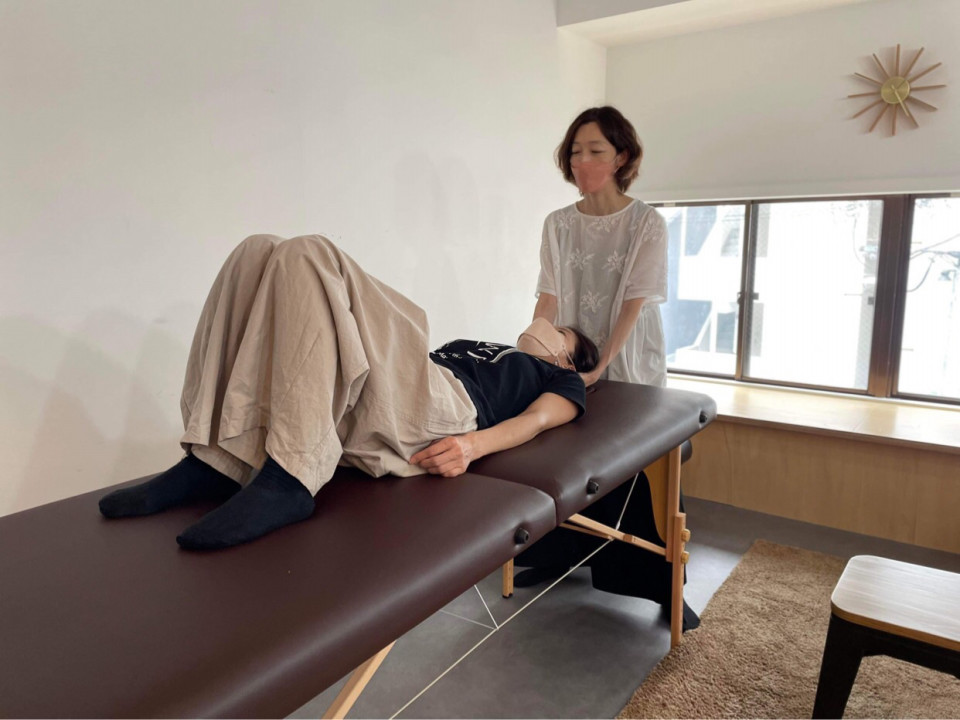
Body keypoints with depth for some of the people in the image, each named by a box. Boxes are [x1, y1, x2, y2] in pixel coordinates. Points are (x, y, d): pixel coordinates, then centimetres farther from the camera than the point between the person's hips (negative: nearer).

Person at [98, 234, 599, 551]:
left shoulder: (562, 379, 26)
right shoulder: (476, 346, 43)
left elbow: (539, 418, 3)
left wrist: (475, 443, -19)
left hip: (440, 410, -6)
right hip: (358, 403, 6)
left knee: (310, 254, -23)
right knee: (261, 252, -10)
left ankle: (288, 482, -33)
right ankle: (217, 463, -19)